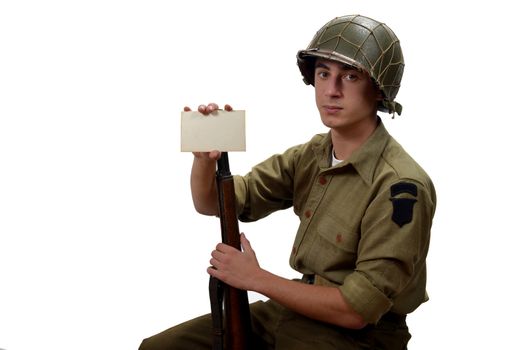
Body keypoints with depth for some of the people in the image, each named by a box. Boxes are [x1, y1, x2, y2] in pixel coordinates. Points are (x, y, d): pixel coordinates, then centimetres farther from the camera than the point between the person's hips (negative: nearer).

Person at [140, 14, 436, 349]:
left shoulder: (400, 186, -22)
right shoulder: (310, 156, 1)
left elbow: (357, 310, -22)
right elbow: (212, 205, 4)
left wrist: (257, 279, -17)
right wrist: (206, 156, -17)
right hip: (300, 307, 7)